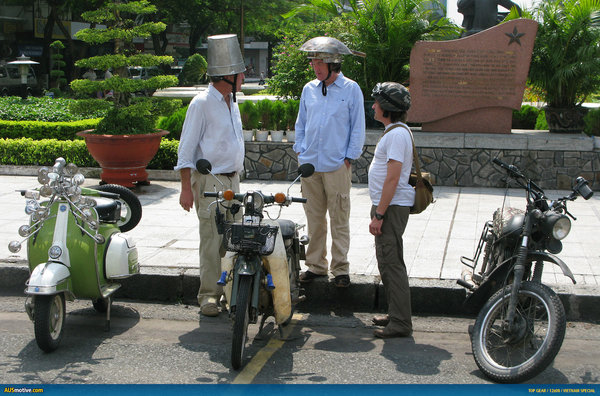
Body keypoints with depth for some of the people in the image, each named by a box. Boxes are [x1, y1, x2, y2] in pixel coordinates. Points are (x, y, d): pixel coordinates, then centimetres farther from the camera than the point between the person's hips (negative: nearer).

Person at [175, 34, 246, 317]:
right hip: (209, 182, -8)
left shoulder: (232, 103, 15)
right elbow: (186, 148, -11)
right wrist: (186, 188, -15)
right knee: (212, 239, -8)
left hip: (232, 180, 8)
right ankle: (209, 295, -1)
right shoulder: (202, 103, -11)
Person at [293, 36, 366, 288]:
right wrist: (300, 150, 11)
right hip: (309, 164, 4)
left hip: (337, 166, -4)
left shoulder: (351, 89, -1)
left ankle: (340, 269, 6)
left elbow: (358, 127, 0)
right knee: (314, 218, 9)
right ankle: (315, 265, 18)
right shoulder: (309, 89, 10)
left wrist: (349, 158, -5)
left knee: (339, 220, 0)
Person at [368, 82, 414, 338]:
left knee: (391, 263, -9)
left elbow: (392, 179, -22)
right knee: (388, 263, 16)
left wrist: (378, 215, -22)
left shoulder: (397, 134, -17)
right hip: (388, 205, 11)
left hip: (392, 207, -11)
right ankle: (396, 315, 24)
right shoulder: (395, 131, 17)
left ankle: (400, 323, -5)